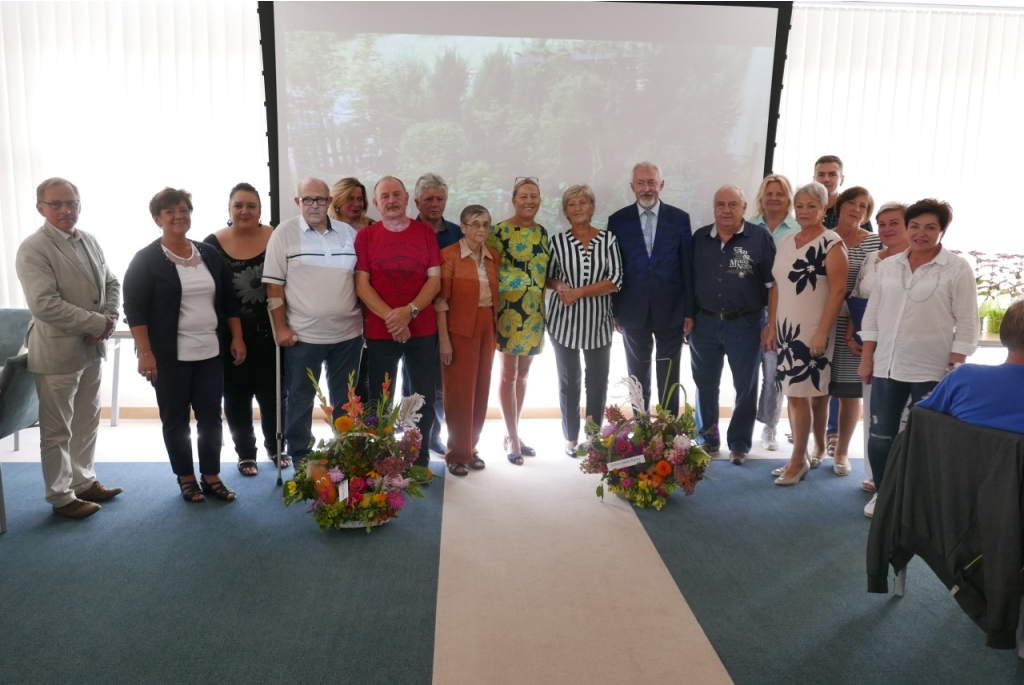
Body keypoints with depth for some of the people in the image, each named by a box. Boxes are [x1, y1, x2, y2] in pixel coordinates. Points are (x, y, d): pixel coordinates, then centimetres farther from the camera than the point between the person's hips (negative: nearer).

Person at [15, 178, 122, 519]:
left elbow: (111, 284, 12)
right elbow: (45, 304, -24)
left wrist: (108, 320, -7)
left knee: (87, 422, 18)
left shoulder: (90, 241, 8)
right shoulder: (33, 249, -15)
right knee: (57, 430, 6)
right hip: (57, 352, -7)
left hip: (92, 348, 7)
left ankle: (84, 482, 34)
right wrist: (98, 324, -21)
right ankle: (61, 497, 19)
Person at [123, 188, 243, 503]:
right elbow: (134, 309, -9)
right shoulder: (146, 259, -5)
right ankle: (186, 478, 20)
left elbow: (229, 300, 14)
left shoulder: (209, 254, 9)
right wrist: (145, 353, -16)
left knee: (211, 416, 6)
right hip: (169, 356, -4)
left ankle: (211, 477, 18)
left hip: (210, 352, 4)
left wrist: (237, 337, 9)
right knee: (175, 418, 7)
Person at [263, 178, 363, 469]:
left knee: (345, 399, 13)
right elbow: (274, 284, -5)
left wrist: (365, 318, 6)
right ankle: (300, 459, 21)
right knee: (300, 399, 8)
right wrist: (281, 327, -9)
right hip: (302, 335, -3)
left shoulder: (348, 233, 6)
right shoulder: (285, 233, -3)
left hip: (347, 333, 3)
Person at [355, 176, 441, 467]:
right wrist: (390, 317, -16)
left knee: (424, 399, 8)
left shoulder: (425, 232, 4)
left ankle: (421, 461, 22)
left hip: (423, 330, 1)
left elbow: (435, 280, 0)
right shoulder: (365, 236, 0)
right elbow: (362, 284, -4)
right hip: (380, 331, -1)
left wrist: (409, 311, -16)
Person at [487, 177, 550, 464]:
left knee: (523, 373, 13)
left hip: (535, 311, 6)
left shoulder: (542, 232, 9)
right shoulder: (500, 231, -9)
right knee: (508, 374, 1)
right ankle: (512, 437, 11)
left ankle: (514, 432, 25)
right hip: (509, 310, -6)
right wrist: (495, 308, -12)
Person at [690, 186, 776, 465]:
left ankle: (739, 443, 20)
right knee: (705, 385, 12)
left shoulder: (760, 238, -5)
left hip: (745, 324, -3)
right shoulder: (699, 238, 6)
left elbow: (773, 284, -6)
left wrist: (773, 324, -9)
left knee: (745, 386, 7)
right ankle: (706, 437, 27)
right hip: (704, 323, 3)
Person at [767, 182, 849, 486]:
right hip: (786, 330, 6)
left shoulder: (832, 244, -8)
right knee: (793, 393, 9)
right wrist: (772, 327, 9)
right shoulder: (785, 243, 11)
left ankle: (799, 460, 6)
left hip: (812, 332, -6)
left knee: (801, 394, -5)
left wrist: (822, 333, -17)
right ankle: (808, 453, 21)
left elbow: (838, 290, -13)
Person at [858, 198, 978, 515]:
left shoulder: (958, 268, -4)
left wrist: (955, 368, -10)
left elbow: (967, 324, -5)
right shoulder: (889, 265, 8)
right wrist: (866, 358, 7)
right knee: (880, 436, 8)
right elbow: (872, 313, 11)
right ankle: (882, 493, 25)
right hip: (886, 367, 4)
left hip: (931, 370, -4)